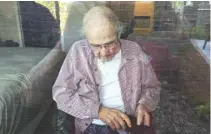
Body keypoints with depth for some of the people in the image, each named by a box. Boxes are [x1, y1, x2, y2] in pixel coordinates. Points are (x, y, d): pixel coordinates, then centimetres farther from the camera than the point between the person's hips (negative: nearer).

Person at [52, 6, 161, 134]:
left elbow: (152, 87, 7)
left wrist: (143, 104, -13)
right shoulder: (78, 51, -8)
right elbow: (61, 93, -7)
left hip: (130, 124, 2)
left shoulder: (134, 51, -3)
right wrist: (97, 111, -17)